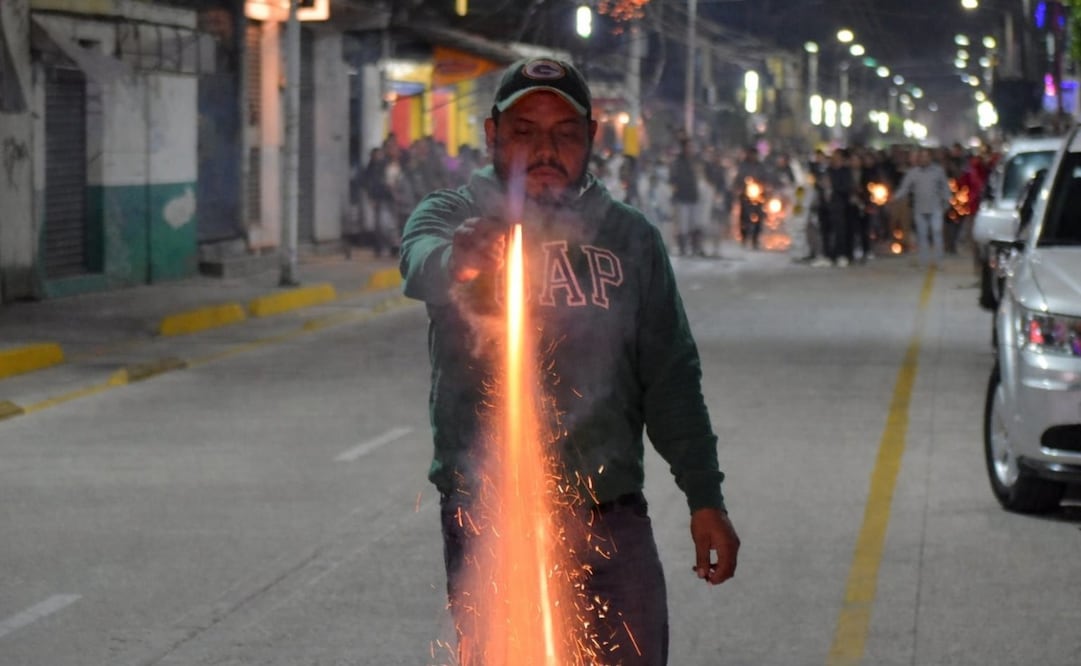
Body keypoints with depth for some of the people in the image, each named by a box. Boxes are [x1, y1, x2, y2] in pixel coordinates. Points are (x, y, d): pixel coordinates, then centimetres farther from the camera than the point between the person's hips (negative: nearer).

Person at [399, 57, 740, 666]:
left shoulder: (630, 238, 9)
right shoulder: (453, 216, 2)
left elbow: (672, 379, 14)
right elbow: (421, 263, -24)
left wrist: (706, 499, 9)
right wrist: (458, 260, -48)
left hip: (611, 517, 2)